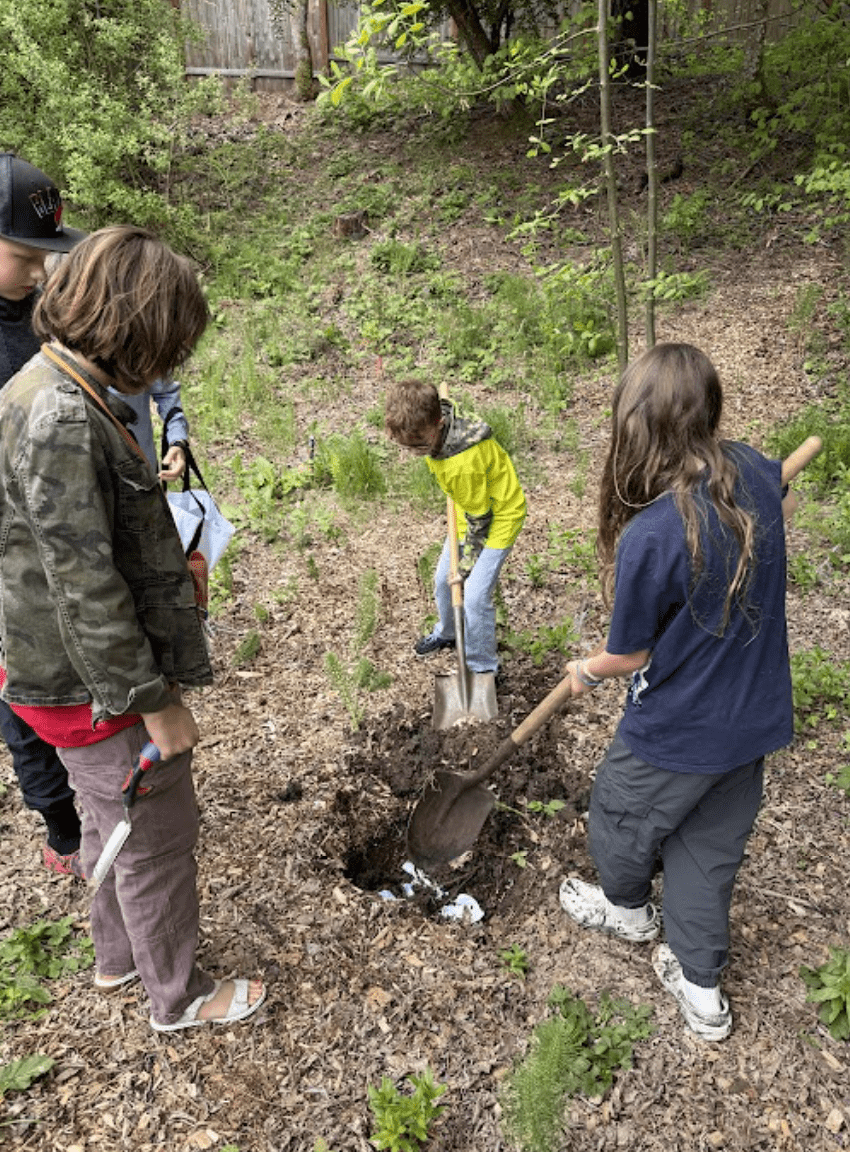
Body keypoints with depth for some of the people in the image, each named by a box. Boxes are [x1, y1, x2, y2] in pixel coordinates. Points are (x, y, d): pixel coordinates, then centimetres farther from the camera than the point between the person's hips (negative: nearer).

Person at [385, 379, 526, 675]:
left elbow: (479, 516, -25)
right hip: (471, 510, 9)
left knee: (474, 596, -11)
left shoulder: (465, 462, -40)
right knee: (443, 579, 19)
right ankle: (447, 633, 46)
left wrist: (468, 561, -13)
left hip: (499, 515, -8)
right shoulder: (432, 426, -17)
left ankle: (482, 668, 10)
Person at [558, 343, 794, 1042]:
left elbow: (630, 655, -17)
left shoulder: (651, 536, -31)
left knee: (620, 814, 24)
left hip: (677, 734, -6)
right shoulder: (756, 475, -11)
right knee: (710, 848, 23)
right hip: (754, 721, 6)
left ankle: (627, 907, 54)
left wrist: (586, 673, 6)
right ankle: (701, 989, 39)